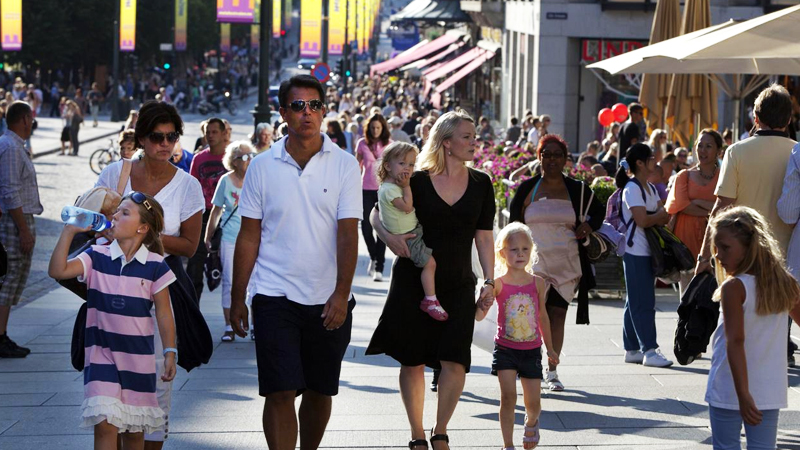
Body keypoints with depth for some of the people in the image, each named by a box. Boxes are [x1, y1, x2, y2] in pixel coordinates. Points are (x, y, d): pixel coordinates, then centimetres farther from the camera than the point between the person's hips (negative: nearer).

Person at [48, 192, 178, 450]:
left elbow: (163, 313, -1)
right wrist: (69, 232, -18)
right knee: (105, 424, -11)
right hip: (102, 355, 0)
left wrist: (170, 353, -3)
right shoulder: (97, 257, -3)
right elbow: (58, 271, -16)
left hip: (140, 359, 0)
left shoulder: (155, 266, -5)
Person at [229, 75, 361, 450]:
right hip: (275, 298, 0)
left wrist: (341, 293, -18)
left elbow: (348, 234, -7)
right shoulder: (262, 167, 3)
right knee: (280, 392, -9)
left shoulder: (344, 166, 0)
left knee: (320, 392, 11)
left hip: (329, 302, 1)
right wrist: (237, 299, 6)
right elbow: (249, 237, 7)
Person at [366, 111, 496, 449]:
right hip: (412, 281, -1)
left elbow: (484, 236, 7)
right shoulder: (417, 181, -4)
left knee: (455, 361, -10)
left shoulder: (481, 184, 4)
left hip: (458, 285, 1)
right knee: (412, 361, 3)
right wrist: (389, 237, -15)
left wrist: (489, 281, 0)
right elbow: (376, 214, 5)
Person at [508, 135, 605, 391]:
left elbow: (598, 211, 23)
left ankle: (552, 370, 13)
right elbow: (514, 225, 11)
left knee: (558, 314, 3)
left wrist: (590, 226, 2)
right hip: (534, 262, -1)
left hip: (566, 263, 2)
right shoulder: (527, 189, 5)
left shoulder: (577, 190, 7)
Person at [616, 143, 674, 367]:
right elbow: (642, 219, -20)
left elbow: (664, 217, 13)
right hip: (636, 253, -9)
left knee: (635, 302, 11)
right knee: (643, 302, -9)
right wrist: (660, 215, -4)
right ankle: (649, 350, -9)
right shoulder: (632, 188, -12)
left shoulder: (650, 188, 16)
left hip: (648, 252, 9)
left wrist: (659, 218, -9)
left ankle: (632, 349, 15)